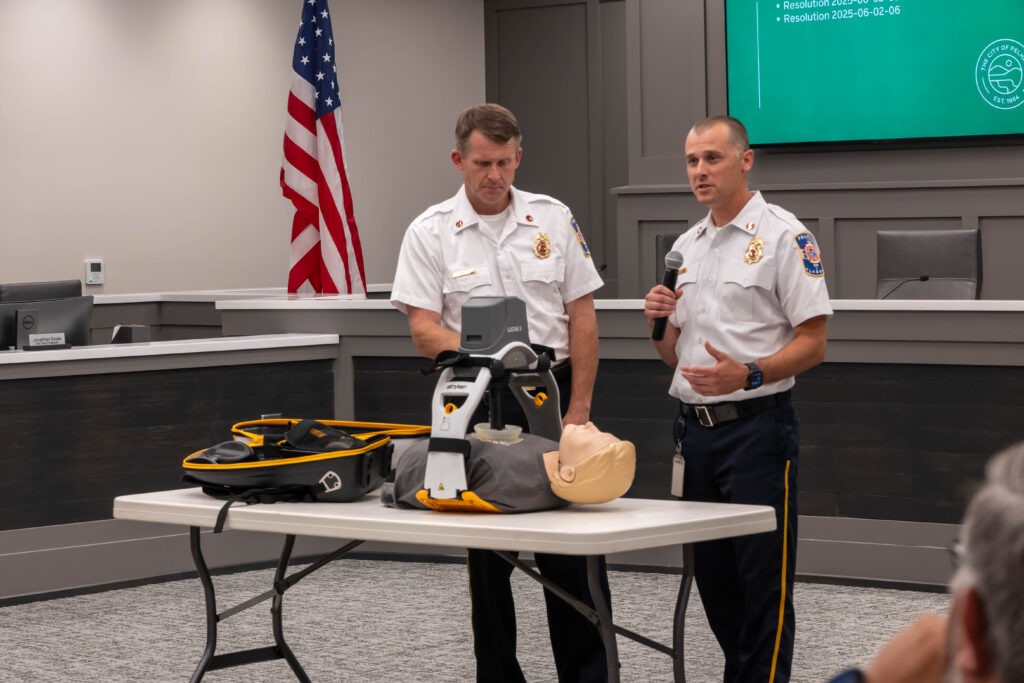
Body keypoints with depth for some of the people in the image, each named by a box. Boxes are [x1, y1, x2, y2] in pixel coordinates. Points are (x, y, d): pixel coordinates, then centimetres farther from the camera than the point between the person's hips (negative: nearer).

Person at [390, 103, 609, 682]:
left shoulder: (553, 219, 4)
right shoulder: (431, 233, -1)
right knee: (487, 552, 6)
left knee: (571, 547, 0)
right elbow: (424, 329, -7)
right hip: (475, 401, -1)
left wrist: (578, 409, -2)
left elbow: (582, 317, 5)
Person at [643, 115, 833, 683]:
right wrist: (658, 323, 0)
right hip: (695, 429, 8)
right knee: (712, 578, 12)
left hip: (756, 428, -7)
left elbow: (813, 342, -12)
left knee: (764, 584, -5)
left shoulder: (783, 237, -7)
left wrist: (748, 374, -26)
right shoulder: (686, 247, 15)